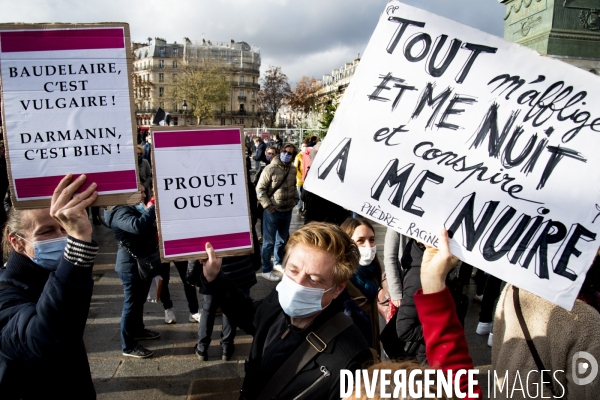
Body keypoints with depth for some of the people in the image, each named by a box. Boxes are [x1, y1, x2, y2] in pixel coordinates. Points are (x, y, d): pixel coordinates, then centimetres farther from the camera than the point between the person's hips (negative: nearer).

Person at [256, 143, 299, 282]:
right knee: (269, 242, 3)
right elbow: (260, 189, -12)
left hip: (287, 212, 6)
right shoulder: (270, 169, -14)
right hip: (272, 212, -6)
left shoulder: (293, 170, 3)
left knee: (282, 240, 20)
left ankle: (279, 262, 40)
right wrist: (267, 205, -16)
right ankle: (266, 270, 15)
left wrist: (295, 199, 8)